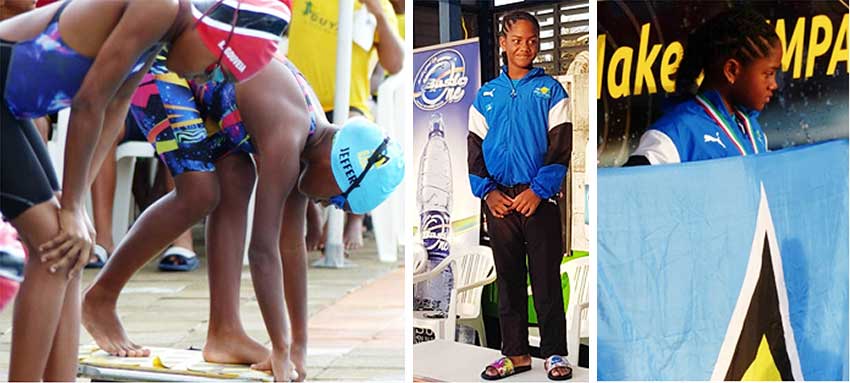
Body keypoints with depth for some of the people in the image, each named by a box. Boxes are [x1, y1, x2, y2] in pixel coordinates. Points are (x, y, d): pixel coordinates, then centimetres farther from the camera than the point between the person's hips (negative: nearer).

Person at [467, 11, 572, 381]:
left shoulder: (550, 90, 4)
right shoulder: (486, 95, 12)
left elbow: (561, 145, -3)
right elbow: (474, 146, 10)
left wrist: (538, 190, -13)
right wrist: (488, 191, -4)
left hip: (539, 198, -3)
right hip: (499, 201, 3)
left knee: (547, 280, -1)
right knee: (508, 280, 7)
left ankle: (554, 353, 6)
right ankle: (515, 353, 13)